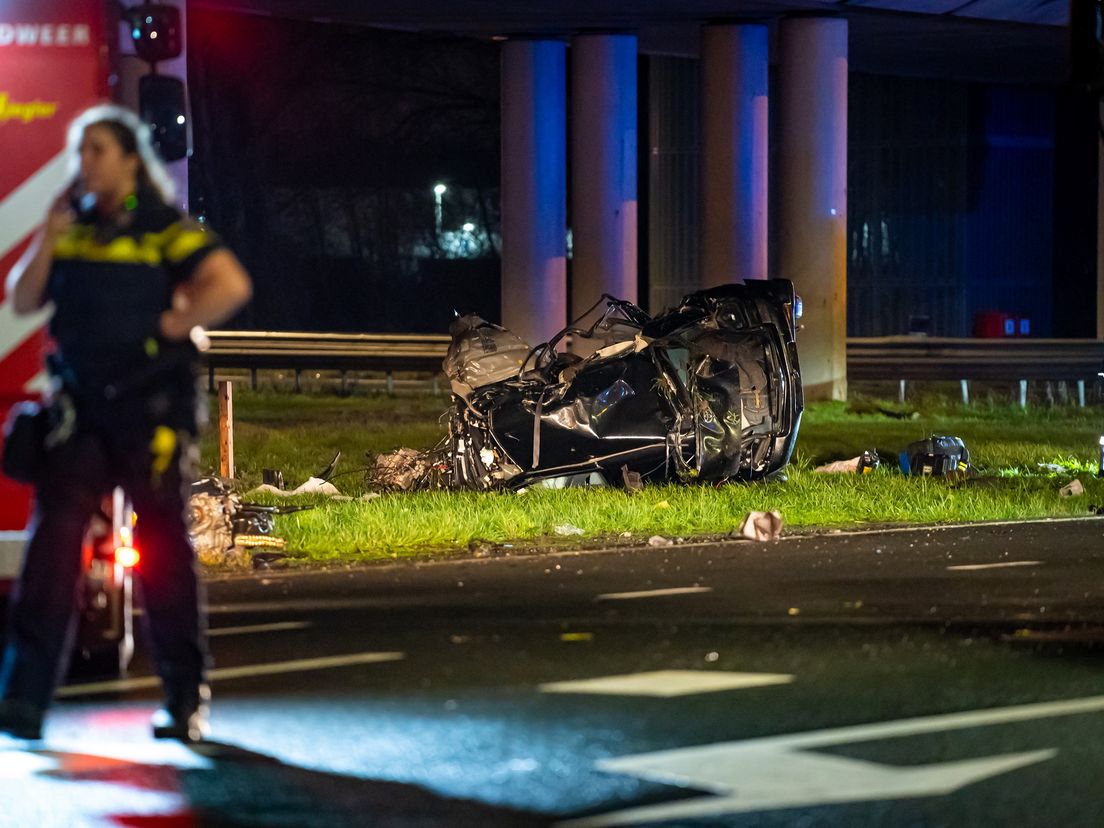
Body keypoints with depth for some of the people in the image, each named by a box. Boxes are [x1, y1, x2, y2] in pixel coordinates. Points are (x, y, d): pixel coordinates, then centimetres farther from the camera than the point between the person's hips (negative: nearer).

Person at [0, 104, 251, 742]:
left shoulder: (165, 230, -5)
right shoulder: (72, 228, 13)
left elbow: (230, 286, -16)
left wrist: (172, 326, -12)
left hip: (153, 408, -4)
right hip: (81, 407, 4)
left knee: (164, 549, 1)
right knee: (54, 534, -8)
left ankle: (187, 700, 11)